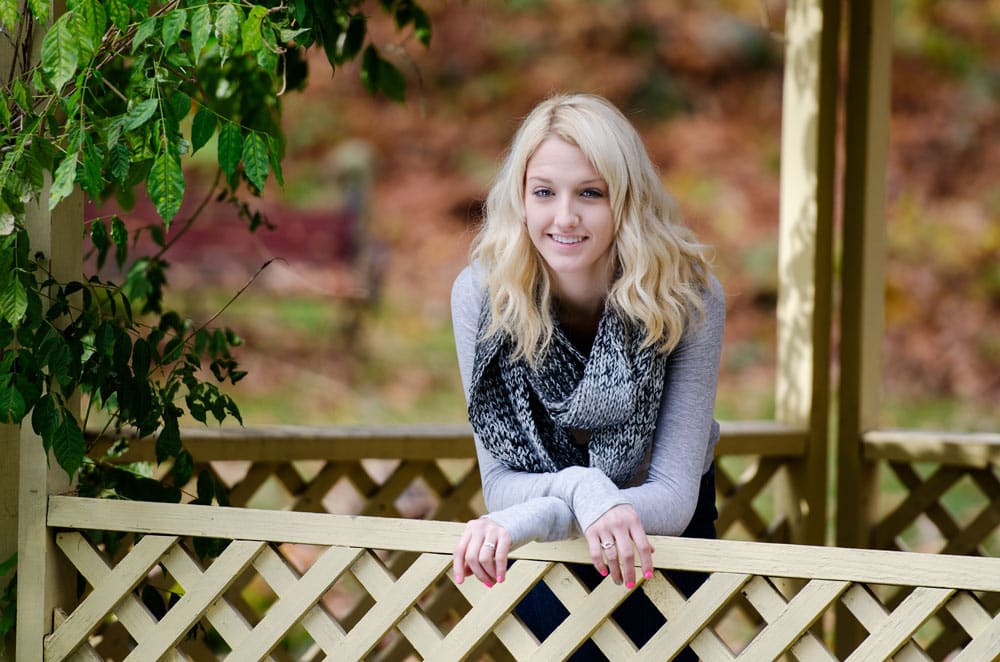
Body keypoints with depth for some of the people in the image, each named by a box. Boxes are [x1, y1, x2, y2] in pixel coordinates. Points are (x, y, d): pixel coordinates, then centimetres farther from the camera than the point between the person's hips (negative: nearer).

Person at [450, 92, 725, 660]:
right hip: (547, 548, 0)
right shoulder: (481, 293, -22)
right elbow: (500, 482, -18)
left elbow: (674, 499, -26)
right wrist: (581, 492, -40)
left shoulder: (689, 298, -25)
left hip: (660, 533, 0)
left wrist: (524, 518, -41)